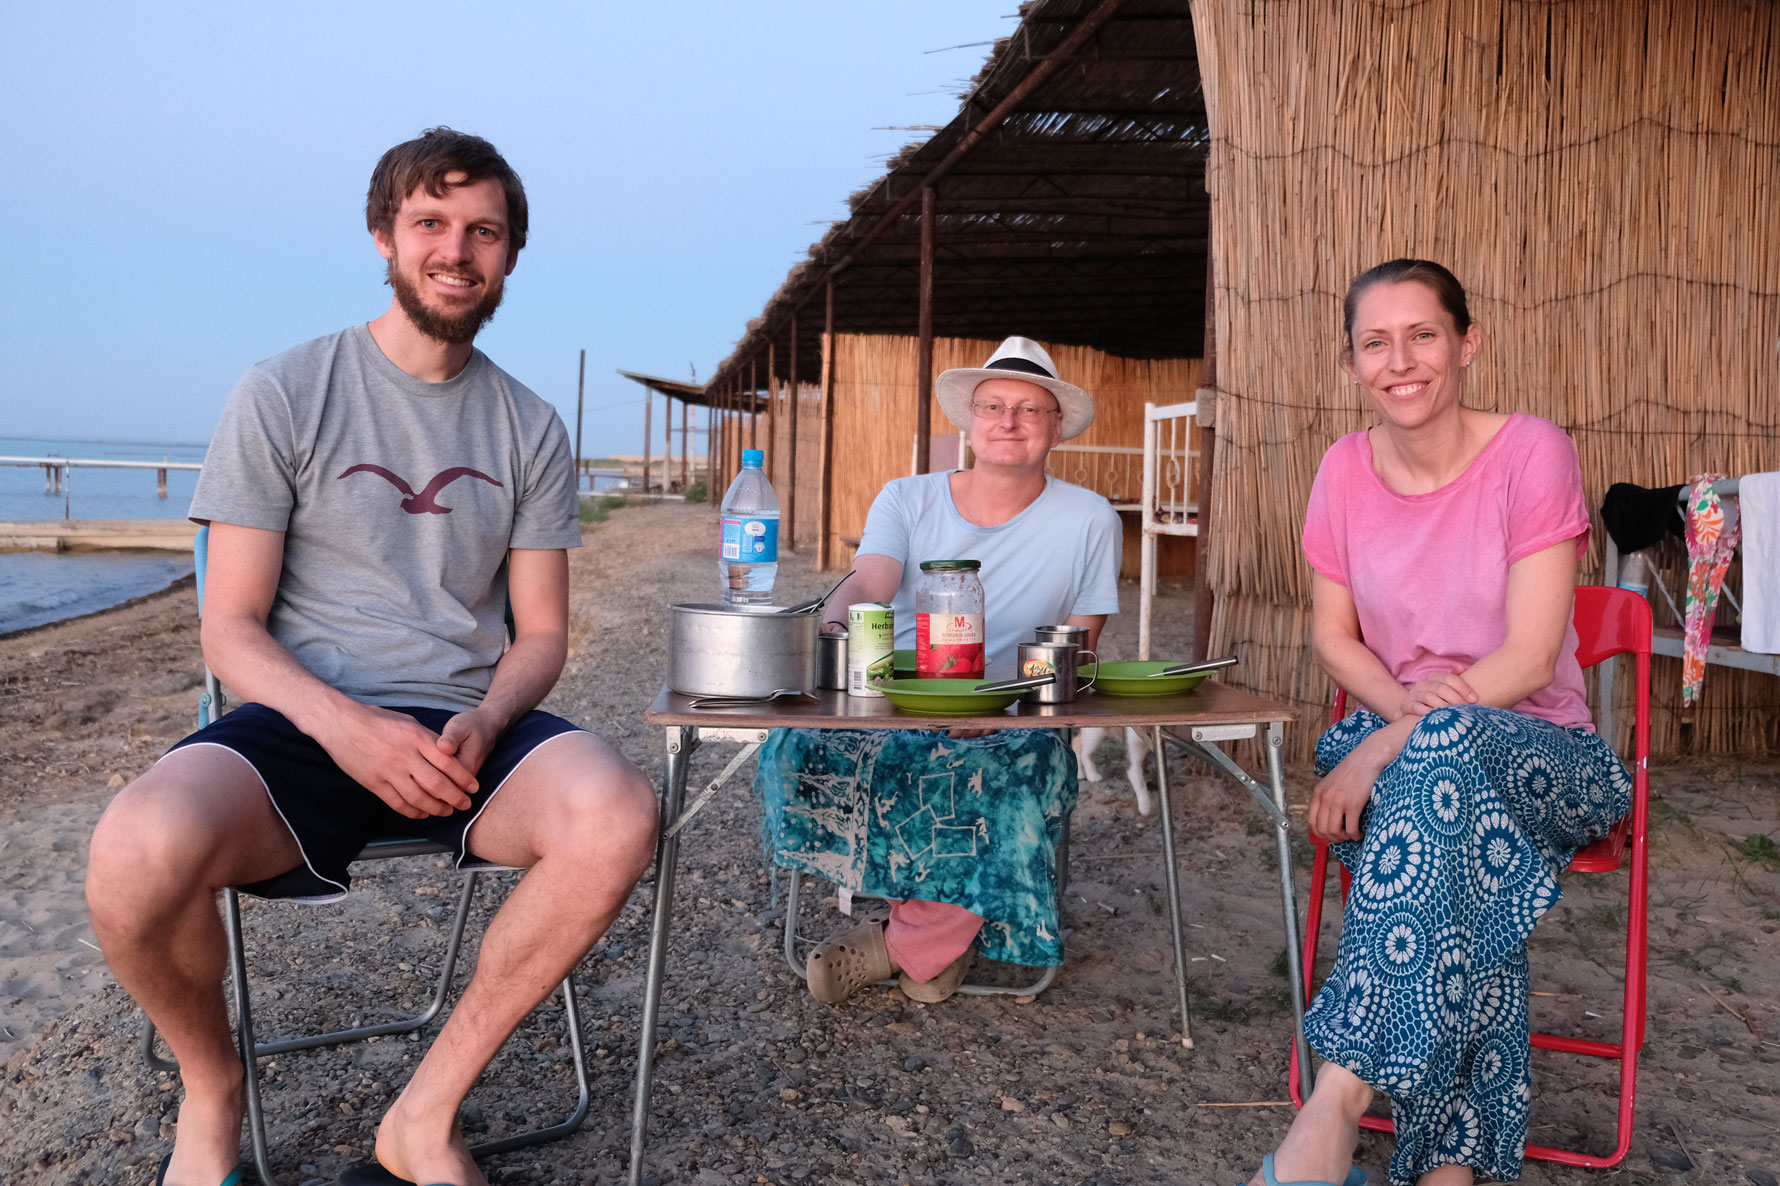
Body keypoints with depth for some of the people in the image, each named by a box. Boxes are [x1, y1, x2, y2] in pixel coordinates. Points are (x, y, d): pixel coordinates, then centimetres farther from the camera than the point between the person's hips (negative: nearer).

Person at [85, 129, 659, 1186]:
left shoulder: (530, 427, 11)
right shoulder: (285, 394, 3)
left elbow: (543, 632, 11)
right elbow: (231, 628, -1)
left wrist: (484, 723, -13)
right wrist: (348, 728, -20)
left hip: (465, 724, 2)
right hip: (302, 720, -2)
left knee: (619, 817, -31)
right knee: (141, 853, -34)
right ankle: (212, 1089, 1)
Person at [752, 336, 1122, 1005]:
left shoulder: (1088, 522, 4)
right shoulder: (907, 499, 8)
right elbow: (865, 587, -10)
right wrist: (832, 634, -35)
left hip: (1013, 727, -1)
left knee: (1009, 784, -36)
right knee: (798, 750, -29)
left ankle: (898, 943, -10)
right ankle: (946, 932, -12)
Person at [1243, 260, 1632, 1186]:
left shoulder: (1532, 454, -9)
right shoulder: (1346, 469, 3)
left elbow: (1530, 659, -16)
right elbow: (1333, 633, 8)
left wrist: (1387, 747, -25)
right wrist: (1400, 705, -14)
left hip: (1536, 746, -3)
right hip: (1394, 741, 3)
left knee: (1450, 750, -39)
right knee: (1466, 875, -33)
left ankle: (1339, 1101, -42)